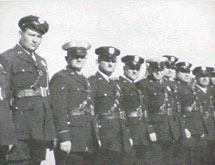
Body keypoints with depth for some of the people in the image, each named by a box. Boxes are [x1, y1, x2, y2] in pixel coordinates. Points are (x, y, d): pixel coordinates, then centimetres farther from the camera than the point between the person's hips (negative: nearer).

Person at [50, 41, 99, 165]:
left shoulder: (85, 80, 21)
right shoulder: (60, 78, -5)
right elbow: (59, 111, -13)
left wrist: (96, 138, 18)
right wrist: (63, 138, -20)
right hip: (71, 141, -8)